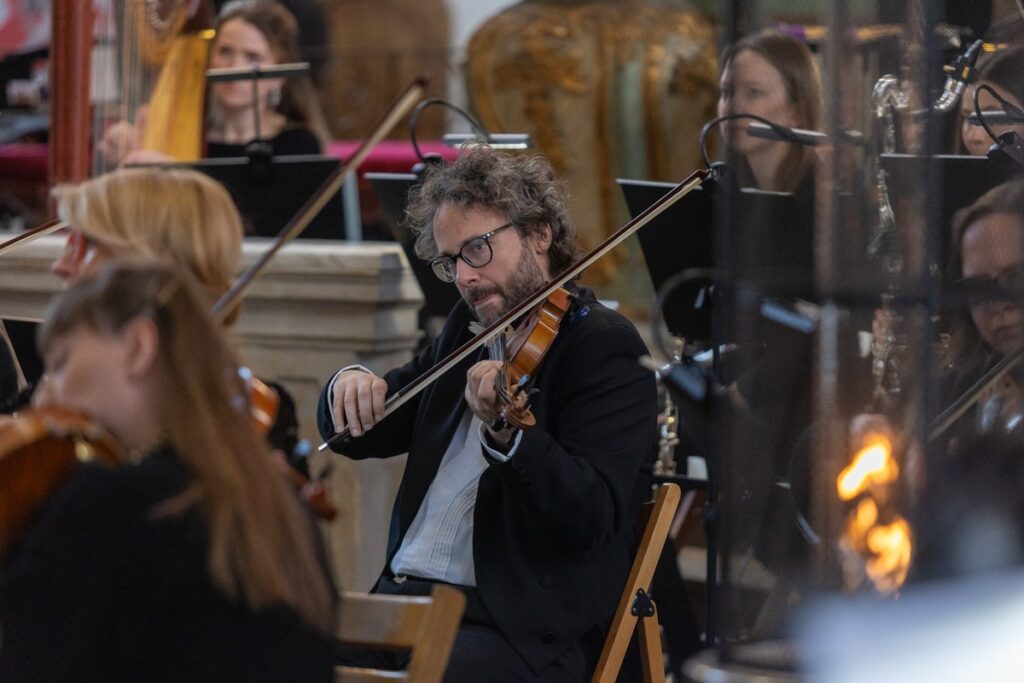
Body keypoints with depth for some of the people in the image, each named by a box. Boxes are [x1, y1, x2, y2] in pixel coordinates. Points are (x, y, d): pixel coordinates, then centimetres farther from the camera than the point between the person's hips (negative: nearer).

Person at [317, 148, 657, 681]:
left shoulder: (606, 347, -7)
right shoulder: (470, 328, 16)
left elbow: (592, 517, -18)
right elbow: (358, 436, 20)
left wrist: (506, 435, -35)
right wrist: (350, 386, -3)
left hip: (526, 632, -7)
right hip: (404, 594, 7)